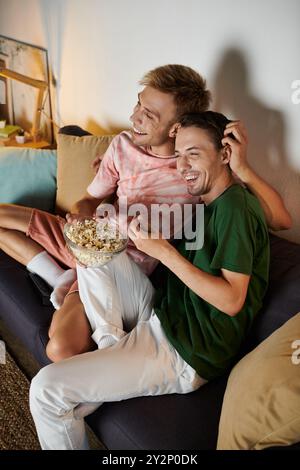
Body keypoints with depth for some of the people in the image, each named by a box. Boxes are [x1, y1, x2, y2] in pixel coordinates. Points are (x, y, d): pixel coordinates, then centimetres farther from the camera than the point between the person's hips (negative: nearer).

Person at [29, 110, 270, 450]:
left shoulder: (235, 207, -17)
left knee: (46, 389, -16)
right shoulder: (206, 201, 11)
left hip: (186, 355, -9)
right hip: (161, 315, 10)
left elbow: (231, 301, -22)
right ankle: (111, 344, 6)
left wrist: (164, 252, -24)